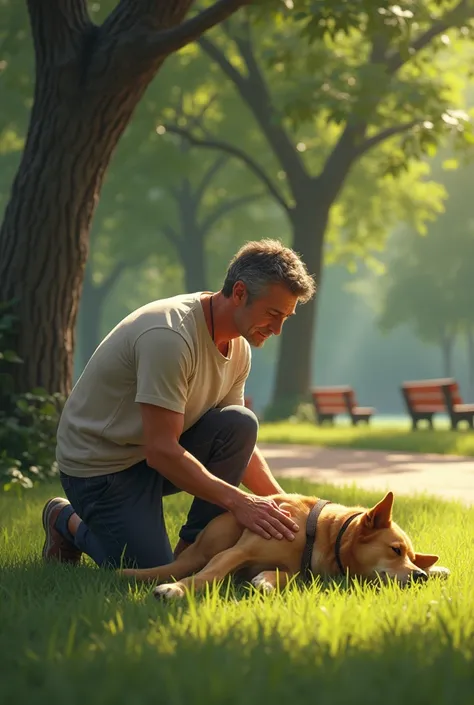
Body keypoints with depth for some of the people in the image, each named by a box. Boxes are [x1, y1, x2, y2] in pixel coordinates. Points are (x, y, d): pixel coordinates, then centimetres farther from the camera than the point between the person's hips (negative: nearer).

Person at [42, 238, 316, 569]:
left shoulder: (239, 347, -2)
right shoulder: (169, 336, -30)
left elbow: (241, 442, 6)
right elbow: (161, 452, -31)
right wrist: (239, 500, -32)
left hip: (163, 450, 8)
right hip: (100, 464, -7)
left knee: (240, 424, -17)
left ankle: (192, 549, -4)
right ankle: (69, 521, 12)